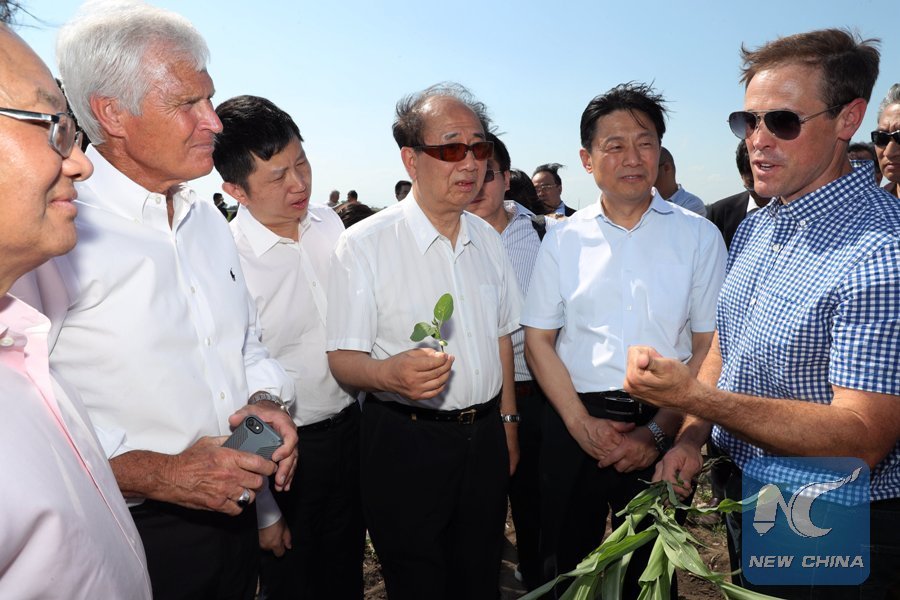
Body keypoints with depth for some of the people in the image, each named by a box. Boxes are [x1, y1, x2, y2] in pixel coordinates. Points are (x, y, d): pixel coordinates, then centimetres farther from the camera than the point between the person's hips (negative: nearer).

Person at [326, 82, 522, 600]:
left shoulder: (488, 239, 6)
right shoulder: (365, 244, -12)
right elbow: (343, 358, -13)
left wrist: (508, 422, 13)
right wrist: (391, 373, -34)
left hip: (485, 438, 5)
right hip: (406, 444, -5)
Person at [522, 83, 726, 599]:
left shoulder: (698, 236, -1)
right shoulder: (564, 239, 2)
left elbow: (709, 350, -3)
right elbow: (538, 340, 1)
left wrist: (658, 432, -10)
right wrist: (582, 423, -8)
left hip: (661, 427, 0)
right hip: (574, 425, 1)